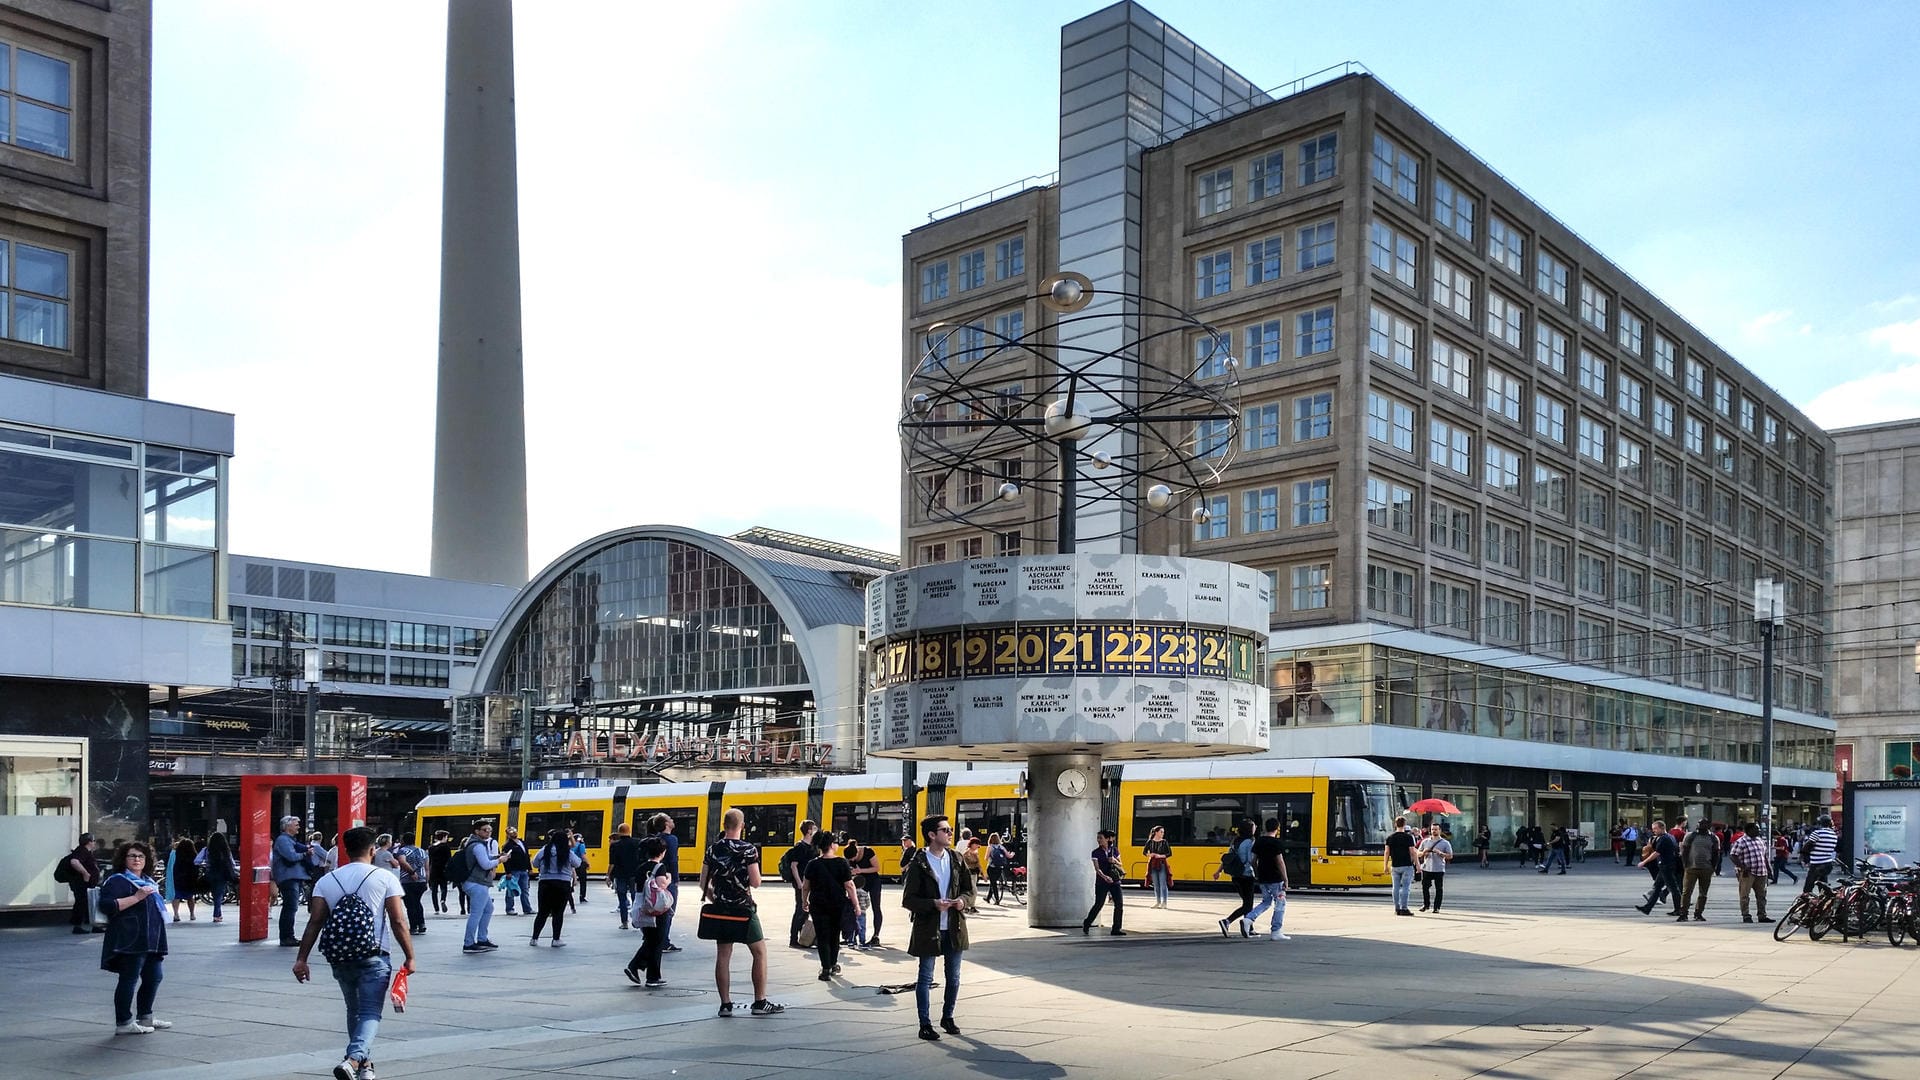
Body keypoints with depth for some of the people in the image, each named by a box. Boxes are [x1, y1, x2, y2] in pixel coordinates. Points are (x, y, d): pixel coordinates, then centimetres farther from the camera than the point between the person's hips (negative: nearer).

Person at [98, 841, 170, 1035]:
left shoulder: (148, 881, 22)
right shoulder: (117, 880, -7)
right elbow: (107, 905, -22)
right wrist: (137, 897, -24)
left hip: (150, 941, 9)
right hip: (130, 942, -9)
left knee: (153, 978, 12)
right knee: (129, 980, -7)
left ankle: (145, 1017, 24)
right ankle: (123, 1023, -3)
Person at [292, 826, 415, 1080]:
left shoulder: (327, 880, 6)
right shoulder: (385, 878, -4)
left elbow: (315, 921, -1)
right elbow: (398, 921, -8)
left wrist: (301, 959, 2)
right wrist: (409, 956, -2)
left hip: (339, 959, 4)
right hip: (374, 958, -4)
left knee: (354, 1010, 21)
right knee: (370, 1013, -1)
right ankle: (353, 1059, -23)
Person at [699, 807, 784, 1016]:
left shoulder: (713, 849, 3)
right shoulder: (748, 850, -12)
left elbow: (703, 883, 6)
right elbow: (756, 883, -13)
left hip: (720, 911, 5)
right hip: (743, 911, -5)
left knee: (723, 955, 10)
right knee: (760, 952, 8)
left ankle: (725, 1004, 12)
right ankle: (760, 1003, 8)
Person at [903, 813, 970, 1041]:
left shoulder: (955, 859, 4)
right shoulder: (917, 864, -11)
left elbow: (968, 888, 12)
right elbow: (908, 900, -11)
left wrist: (963, 900, -10)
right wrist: (934, 904, -23)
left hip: (954, 927, 5)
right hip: (928, 928, -5)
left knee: (954, 977, 14)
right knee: (925, 978, 4)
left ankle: (947, 1017, 31)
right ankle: (925, 1025, 12)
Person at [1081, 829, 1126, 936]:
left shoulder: (1114, 851, 4)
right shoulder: (1096, 852, -5)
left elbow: (1120, 865, 12)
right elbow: (1097, 868, -14)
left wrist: (1115, 861, -10)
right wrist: (1105, 877, -31)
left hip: (1115, 881, 3)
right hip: (1101, 882, -3)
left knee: (1119, 905, -4)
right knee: (1098, 904, -2)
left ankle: (1116, 929, 5)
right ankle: (1086, 924, 19)